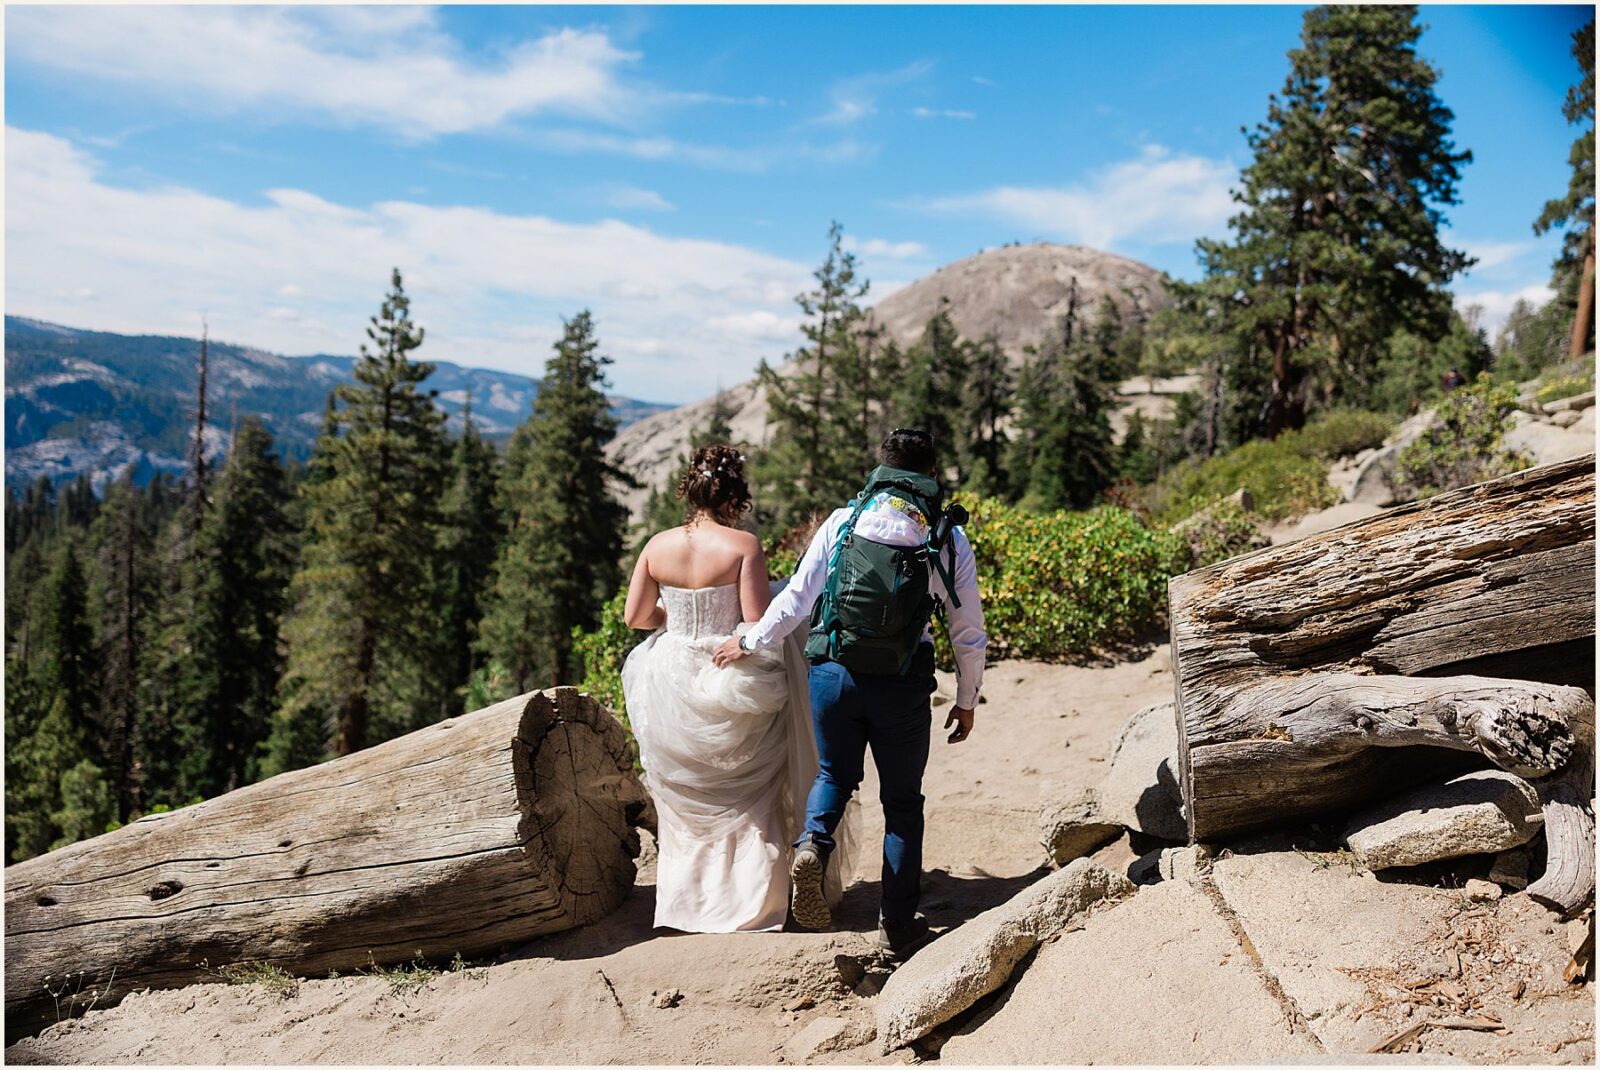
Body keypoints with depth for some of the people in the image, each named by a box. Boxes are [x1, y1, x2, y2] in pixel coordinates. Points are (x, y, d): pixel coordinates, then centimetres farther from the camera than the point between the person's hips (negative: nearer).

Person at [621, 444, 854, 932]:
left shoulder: (658, 546, -3)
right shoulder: (743, 546, -16)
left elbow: (634, 616, 1)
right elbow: (758, 621, -19)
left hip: (671, 684, 4)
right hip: (731, 685, -4)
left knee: (686, 801, 21)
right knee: (748, 798, 16)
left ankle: (687, 901, 30)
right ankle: (750, 902, 21)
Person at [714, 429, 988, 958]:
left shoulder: (842, 522, 2)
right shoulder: (949, 539, 2)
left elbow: (796, 600, 0)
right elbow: (969, 632, 5)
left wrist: (749, 642, 15)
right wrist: (966, 701, 17)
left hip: (833, 674, 1)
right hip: (903, 685, -1)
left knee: (835, 774, 24)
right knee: (902, 801, 16)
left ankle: (812, 844, -5)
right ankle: (898, 925, 20)